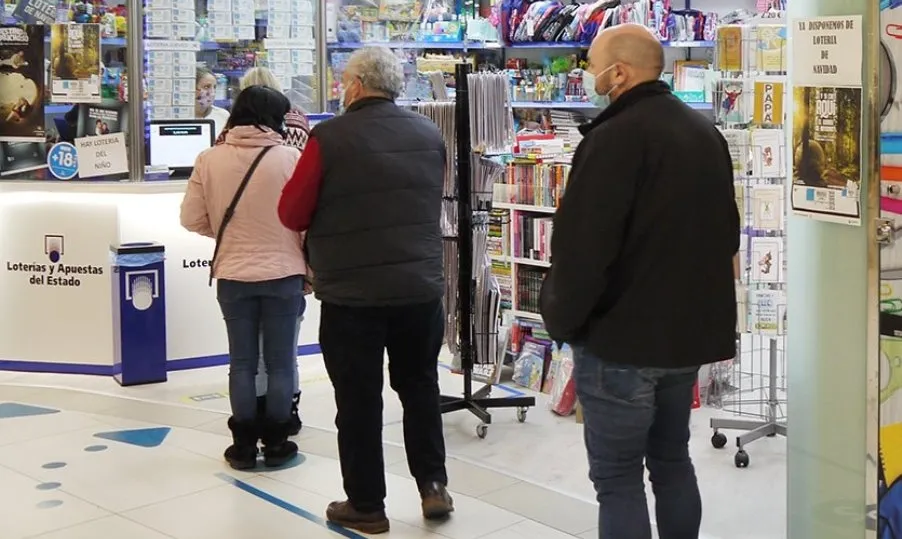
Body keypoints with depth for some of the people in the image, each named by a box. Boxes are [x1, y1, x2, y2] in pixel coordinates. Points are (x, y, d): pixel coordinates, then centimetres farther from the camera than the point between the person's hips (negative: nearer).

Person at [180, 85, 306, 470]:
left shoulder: (209, 160, -3)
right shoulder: (290, 157, -9)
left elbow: (192, 218, 0)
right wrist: (311, 269, 6)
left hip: (232, 276, 2)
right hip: (284, 273, -2)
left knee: (242, 362, 10)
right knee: (280, 363, 8)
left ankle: (244, 445, 15)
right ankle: (276, 444, 14)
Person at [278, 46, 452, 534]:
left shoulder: (330, 137, -11)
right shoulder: (430, 135, 5)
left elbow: (292, 214, -5)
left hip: (351, 292, -4)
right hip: (421, 286, 4)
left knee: (359, 399, 7)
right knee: (419, 386, 21)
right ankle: (433, 485, 20)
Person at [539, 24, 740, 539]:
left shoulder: (616, 136, -18)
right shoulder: (706, 132, 11)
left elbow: (581, 247, -23)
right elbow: (726, 234, 20)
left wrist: (562, 320, -8)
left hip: (622, 337, -8)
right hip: (689, 330, 9)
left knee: (618, 477, 1)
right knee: (672, 459, 20)